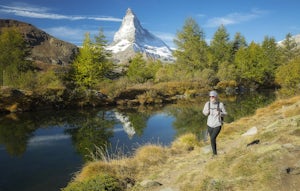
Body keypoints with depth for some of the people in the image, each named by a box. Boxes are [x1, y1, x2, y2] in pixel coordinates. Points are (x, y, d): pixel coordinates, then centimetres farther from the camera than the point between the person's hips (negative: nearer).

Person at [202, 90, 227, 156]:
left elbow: (225, 113, -1)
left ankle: (214, 152, 2)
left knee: (212, 139, -18)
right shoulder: (207, 104, -6)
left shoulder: (220, 104, -12)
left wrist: (220, 113, -22)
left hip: (218, 125, -3)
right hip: (210, 125, 3)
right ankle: (215, 153, 34)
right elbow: (204, 112, 8)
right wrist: (207, 112, -15)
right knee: (213, 139, 14)